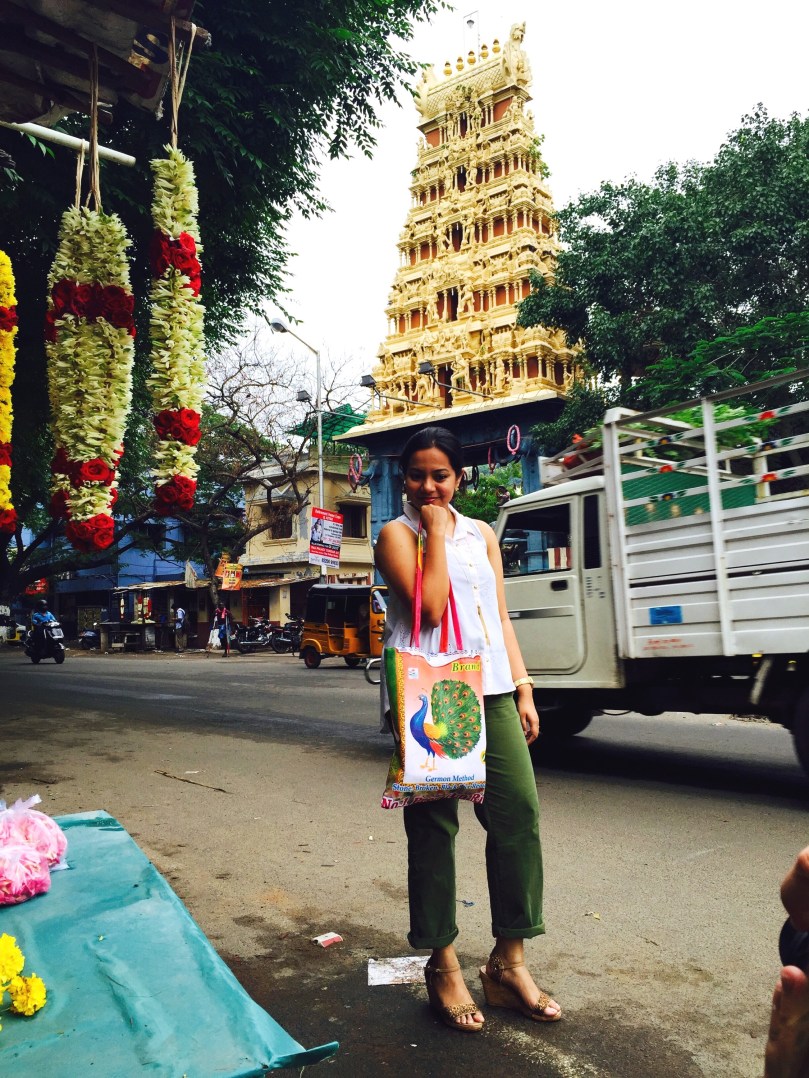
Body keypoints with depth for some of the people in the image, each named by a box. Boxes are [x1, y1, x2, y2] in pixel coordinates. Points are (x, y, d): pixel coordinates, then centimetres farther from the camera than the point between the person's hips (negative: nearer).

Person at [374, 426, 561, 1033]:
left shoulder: (481, 534, 19)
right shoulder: (397, 534, 3)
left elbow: (502, 618, 18)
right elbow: (430, 607, -12)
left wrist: (523, 690, 11)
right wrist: (436, 532, -7)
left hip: (491, 691, 5)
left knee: (519, 812, -1)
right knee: (434, 825, 1)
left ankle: (509, 962, 14)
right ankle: (443, 967, 17)